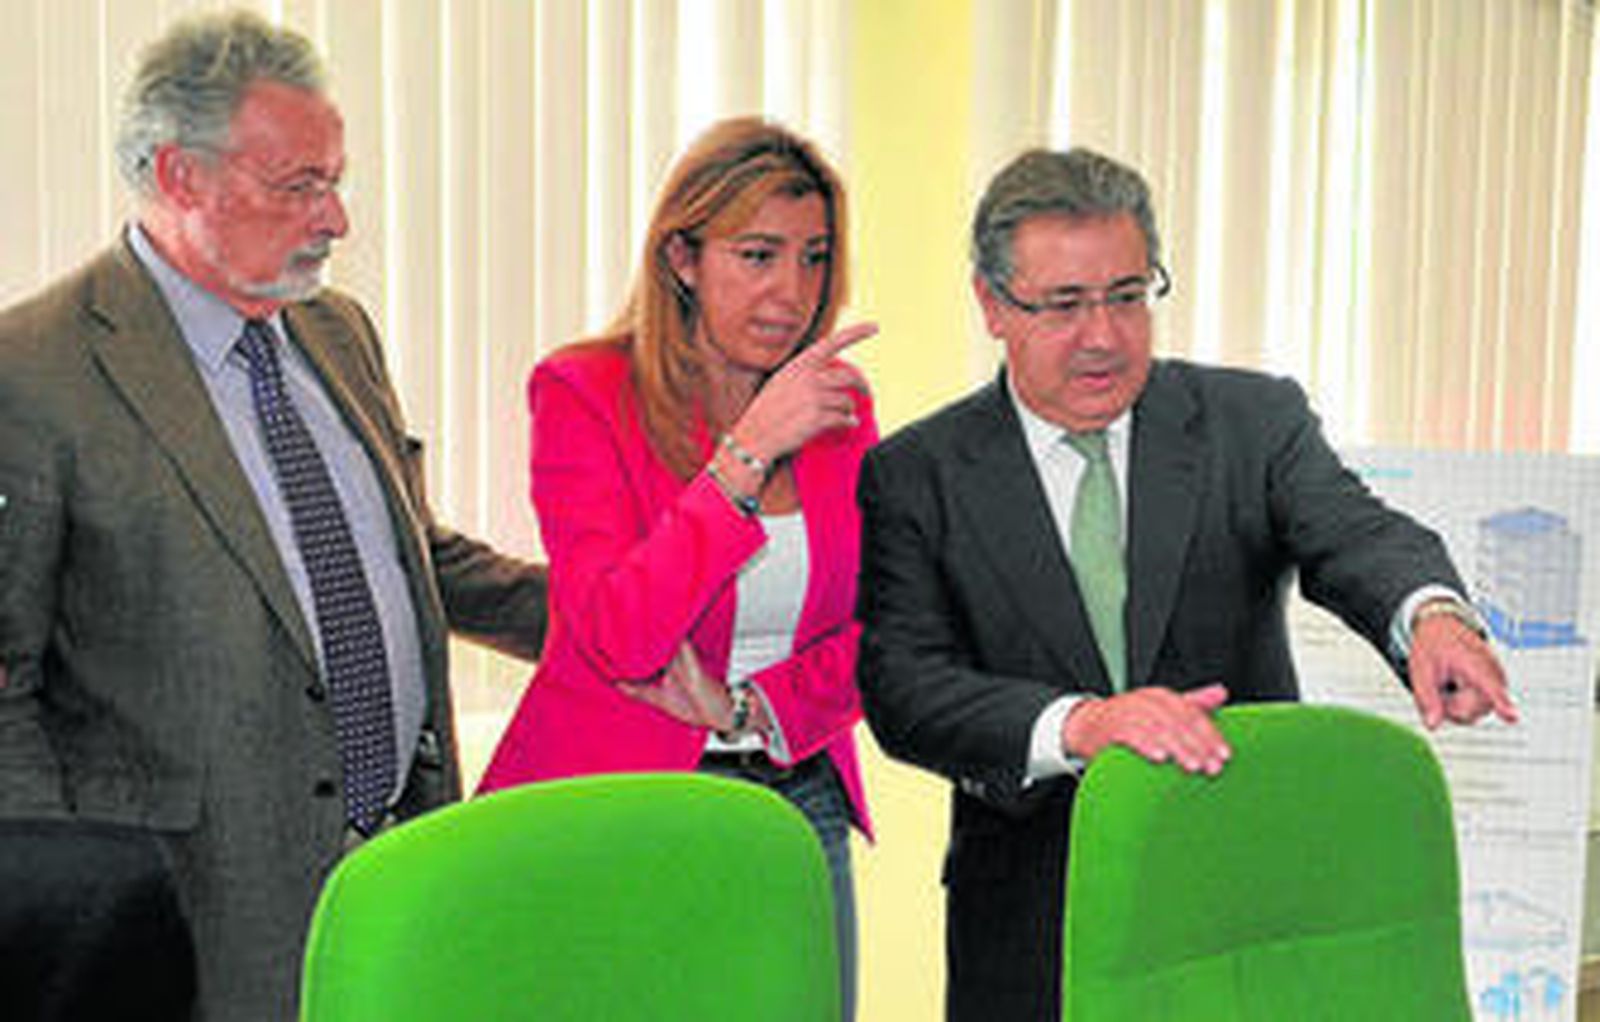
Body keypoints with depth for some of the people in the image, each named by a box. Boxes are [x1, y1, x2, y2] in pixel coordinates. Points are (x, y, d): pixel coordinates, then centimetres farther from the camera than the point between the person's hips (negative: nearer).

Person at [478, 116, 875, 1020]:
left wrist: (749, 707, -11)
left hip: (800, 804, 4)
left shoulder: (839, 404, 5)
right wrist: (750, 448, -25)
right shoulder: (583, 393, -9)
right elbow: (617, 636, -20)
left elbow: (872, 637, 7)